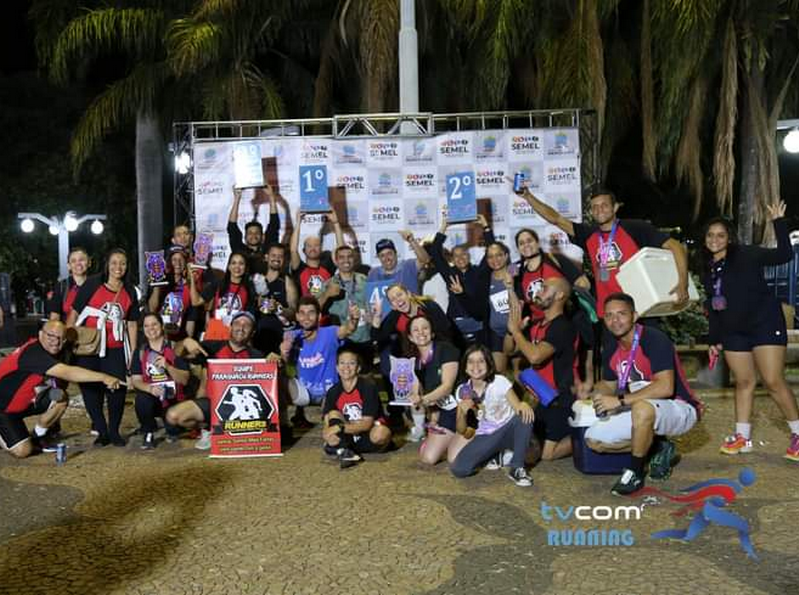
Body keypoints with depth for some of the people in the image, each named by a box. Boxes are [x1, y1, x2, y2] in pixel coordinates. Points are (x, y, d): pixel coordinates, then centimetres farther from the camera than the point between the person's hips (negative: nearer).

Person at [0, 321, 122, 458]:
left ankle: (37, 437, 8)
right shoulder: (33, 352, -30)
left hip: (23, 402, 8)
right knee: (23, 451, -18)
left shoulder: (52, 351, -3)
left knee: (60, 397, -12)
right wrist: (103, 377, -46)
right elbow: (67, 373, -40)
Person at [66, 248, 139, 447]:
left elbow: (132, 324, 10)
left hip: (115, 349, 2)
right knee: (91, 390, 3)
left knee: (117, 389, 0)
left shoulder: (129, 291, 6)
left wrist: (133, 352, 8)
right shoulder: (92, 284, -5)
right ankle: (101, 431, 16)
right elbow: (74, 313, -3)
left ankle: (114, 431, 16)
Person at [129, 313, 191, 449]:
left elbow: (184, 380, -7)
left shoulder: (174, 348, -2)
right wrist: (150, 388, -25)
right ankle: (148, 433, -4)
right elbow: (135, 381, -4)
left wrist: (168, 366, -24)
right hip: (151, 398, 1)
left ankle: (171, 430, 18)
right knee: (141, 399, -33)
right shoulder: (140, 352, 3)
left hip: (173, 400, -1)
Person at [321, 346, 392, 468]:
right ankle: (345, 452, -32)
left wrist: (339, 427, -31)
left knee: (381, 432, -36)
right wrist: (328, 432, -31)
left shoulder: (367, 387, -16)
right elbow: (327, 424, -7)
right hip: (349, 435, 4)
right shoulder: (333, 392, -3)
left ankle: (339, 448, -18)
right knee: (333, 414, -19)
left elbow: (367, 423, -21)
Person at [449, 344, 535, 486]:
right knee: (458, 469, -22)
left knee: (525, 415, -34)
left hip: (507, 431, -1)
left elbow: (518, 407, -20)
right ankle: (495, 455, 7)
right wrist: (463, 412, -24)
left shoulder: (500, 381, -13)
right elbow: (461, 430, -3)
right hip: (485, 437, 2)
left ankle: (517, 468, -18)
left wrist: (524, 405, -44)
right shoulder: (462, 391, -6)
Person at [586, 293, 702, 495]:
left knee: (642, 408, -41)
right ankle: (658, 448, 10)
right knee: (593, 439, -5)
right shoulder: (611, 351, 1)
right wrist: (595, 390, -9)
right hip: (643, 411, 8)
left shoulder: (654, 339, -22)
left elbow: (665, 387, -32)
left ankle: (635, 473, -16)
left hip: (680, 410, -7)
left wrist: (620, 400, -31)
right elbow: (608, 384, 16)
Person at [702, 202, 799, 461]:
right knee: (744, 382, 8)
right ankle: (742, 436, 13)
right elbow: (712, 308, 14)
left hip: (765, 324, -6)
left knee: (774, 381, -9)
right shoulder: (708, 270, 10)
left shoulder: (746, 255, -6)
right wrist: (714, 339, 13)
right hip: (733, 332, 6)